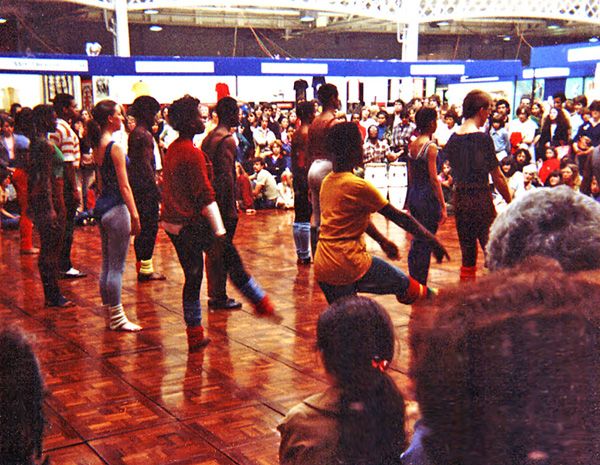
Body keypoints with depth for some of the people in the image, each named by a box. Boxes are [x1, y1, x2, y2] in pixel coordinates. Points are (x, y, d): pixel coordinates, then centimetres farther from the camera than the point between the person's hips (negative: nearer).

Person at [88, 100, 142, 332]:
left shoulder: (97, 146, 10)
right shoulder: (115, 147, -15)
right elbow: (124, 186, -17)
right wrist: (134, 214, -14)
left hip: (101, 206, 9)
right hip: (116, 208, -9)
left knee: (107, 264, 15)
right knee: (116, 267, -2)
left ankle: (109, 311, 23)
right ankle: (117, 317, 5)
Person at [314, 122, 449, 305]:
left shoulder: (327, 182, 11)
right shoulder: (358, 186, -14)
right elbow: (399, 217, -8)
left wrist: (382, 241, 32)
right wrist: (433, 241, 0)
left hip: (321, 269, 8)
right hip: (349, 266, -8)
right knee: (403, 284, 15)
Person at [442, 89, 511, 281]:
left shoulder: (453, 138, 5)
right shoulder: (483, 138, -12)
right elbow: (497, 177, -9)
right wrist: (510, 202, 1)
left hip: (460, 198, 6)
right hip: (481, 198, -6)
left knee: (467, 252, 12)